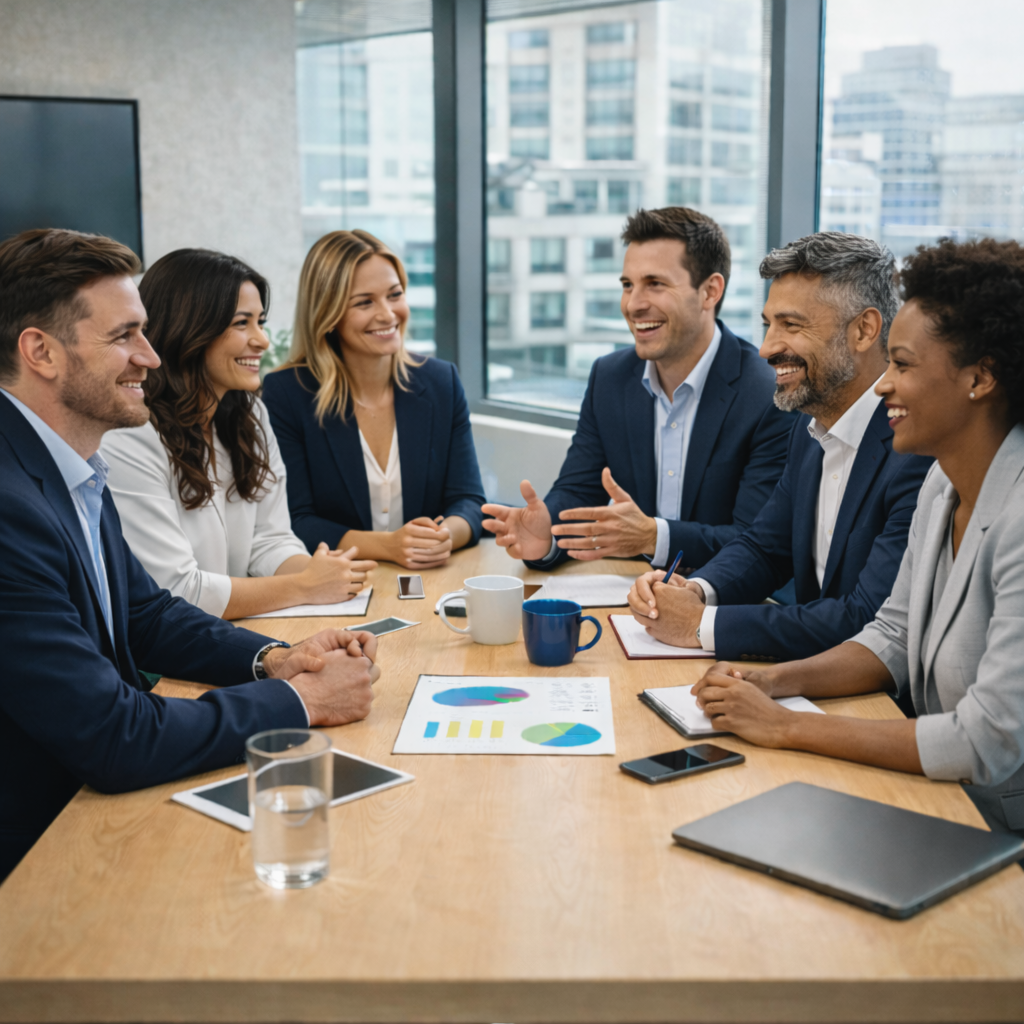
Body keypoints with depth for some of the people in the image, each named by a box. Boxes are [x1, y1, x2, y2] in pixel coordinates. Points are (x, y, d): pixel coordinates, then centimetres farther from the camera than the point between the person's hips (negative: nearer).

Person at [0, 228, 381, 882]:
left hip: (98, 798, 9)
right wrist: (299, 699, -16)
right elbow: (111, 739, -27)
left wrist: (273, 659, -2)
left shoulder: (76, 471, 4)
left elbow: (145, 613, 15)